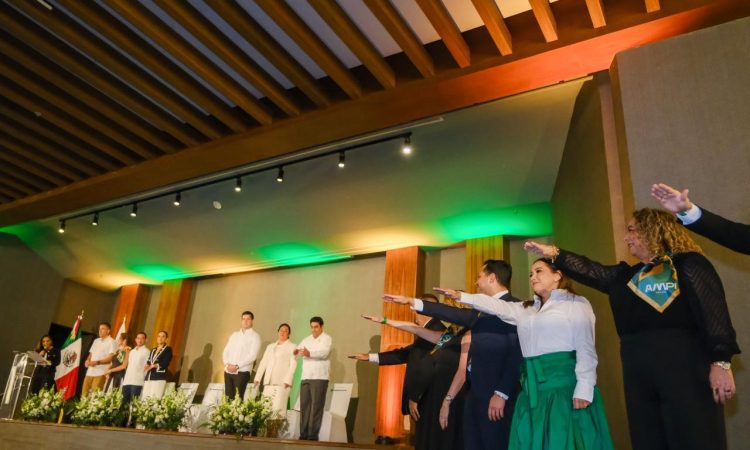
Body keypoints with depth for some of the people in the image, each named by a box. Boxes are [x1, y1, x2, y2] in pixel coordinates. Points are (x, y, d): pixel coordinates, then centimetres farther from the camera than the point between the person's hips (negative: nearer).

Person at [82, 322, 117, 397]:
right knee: (84, 393, 7)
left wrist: (97, 362, -23)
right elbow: (90, 354, 23)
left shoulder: (111, 342, -5)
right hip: (90, 371, 7)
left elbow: (111, 358, -13)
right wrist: (87, 360, 1)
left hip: (100, 372, -7)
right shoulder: (96, 341, 19)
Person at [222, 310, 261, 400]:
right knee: (228, 398, 4)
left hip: (242, 372, -5)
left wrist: (237, 366, -16)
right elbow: (226, 351, 13)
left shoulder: (255, 336, -1)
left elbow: (252, 356, -10)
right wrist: (227, 364, -5)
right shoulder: (234, 334, 17)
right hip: (228, 371, 5)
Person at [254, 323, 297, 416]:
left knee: (278, 409, -14)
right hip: (268, 382, 5)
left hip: (282, 383, -5)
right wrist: (258, 378, 8)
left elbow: (293, 365, -2)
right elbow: (263, 362, 19)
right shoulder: (270, 346, 24)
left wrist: (287, 380, -13)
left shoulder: (292, 347, 7)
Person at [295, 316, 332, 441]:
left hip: (319, 377, -6)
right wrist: (296, 351, -16)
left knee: (316, 406, -8)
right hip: (305, 377, 6)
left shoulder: (326, 339, -1)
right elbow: (298, 349, 9)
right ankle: (303, 434, 7)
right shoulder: (306, 340, 19)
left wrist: (309, 353, -35)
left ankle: (313, 435, -7)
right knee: (304, 405, 3)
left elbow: (324, 353, -18)